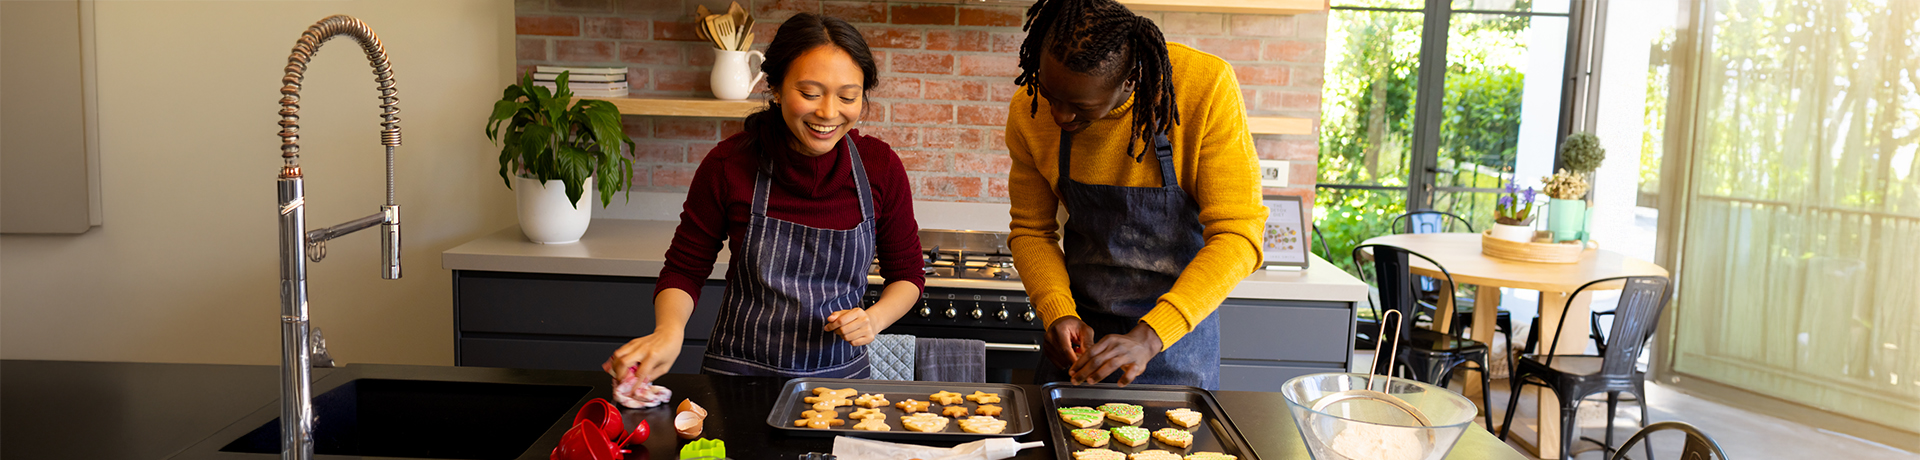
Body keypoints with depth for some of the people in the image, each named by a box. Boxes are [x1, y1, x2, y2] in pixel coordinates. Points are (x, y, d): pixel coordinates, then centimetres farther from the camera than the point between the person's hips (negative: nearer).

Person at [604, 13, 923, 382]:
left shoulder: (881, 167, -9)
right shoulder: (728, 164, -13)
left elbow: (906, 273, 4)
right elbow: (684, 270, -4)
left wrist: (875, 318, -16)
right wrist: (669, 330, -24)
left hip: (841, 375, 2)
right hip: (739, 375, -1)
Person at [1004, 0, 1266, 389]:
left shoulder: (1206, 86, -25)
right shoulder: (1029, 112, -14)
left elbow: (1238, 236, -25)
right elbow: (1030, 230, -1)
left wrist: (1149, 337, -34)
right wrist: (1059, 313, -20)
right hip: (1082, 328, 3)